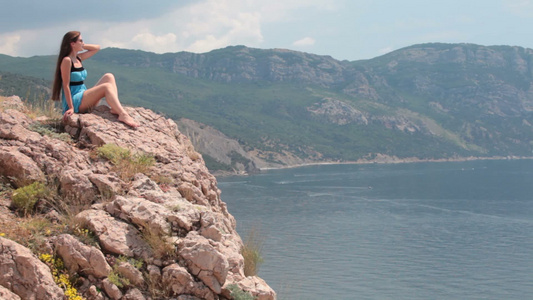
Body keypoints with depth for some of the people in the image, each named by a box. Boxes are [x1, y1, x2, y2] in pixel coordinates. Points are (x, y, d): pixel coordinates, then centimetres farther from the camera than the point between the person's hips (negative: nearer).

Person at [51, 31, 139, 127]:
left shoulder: (78, 58, 15)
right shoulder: (67, 60, -11)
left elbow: (97, 48, 24)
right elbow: (66, 85, -16)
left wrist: (82, 46, 10)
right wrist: (71, 107, -20)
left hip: (83, 99, 9)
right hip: (74, 102, -9)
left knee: (109, 77, -2)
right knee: (107, 86, -23)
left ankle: (116, 108, -23)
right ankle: (123, 115, -42)